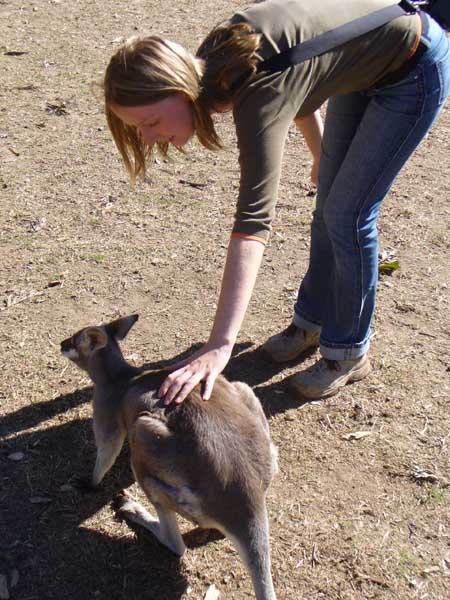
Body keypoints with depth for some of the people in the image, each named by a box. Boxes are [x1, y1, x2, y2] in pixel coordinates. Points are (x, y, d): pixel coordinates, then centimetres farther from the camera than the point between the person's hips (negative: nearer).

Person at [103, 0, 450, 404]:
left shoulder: (258, 93, -38)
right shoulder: (211, 60, -13)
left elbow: (254, 219, -47)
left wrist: (219, 346, -51)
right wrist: (322, 154, 22)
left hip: (415, 70, -8)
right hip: (365, 68, 8)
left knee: (348, 216, -7)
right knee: (329, 203, 14)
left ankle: (347, 354, 12)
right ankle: (312, 320, 33)